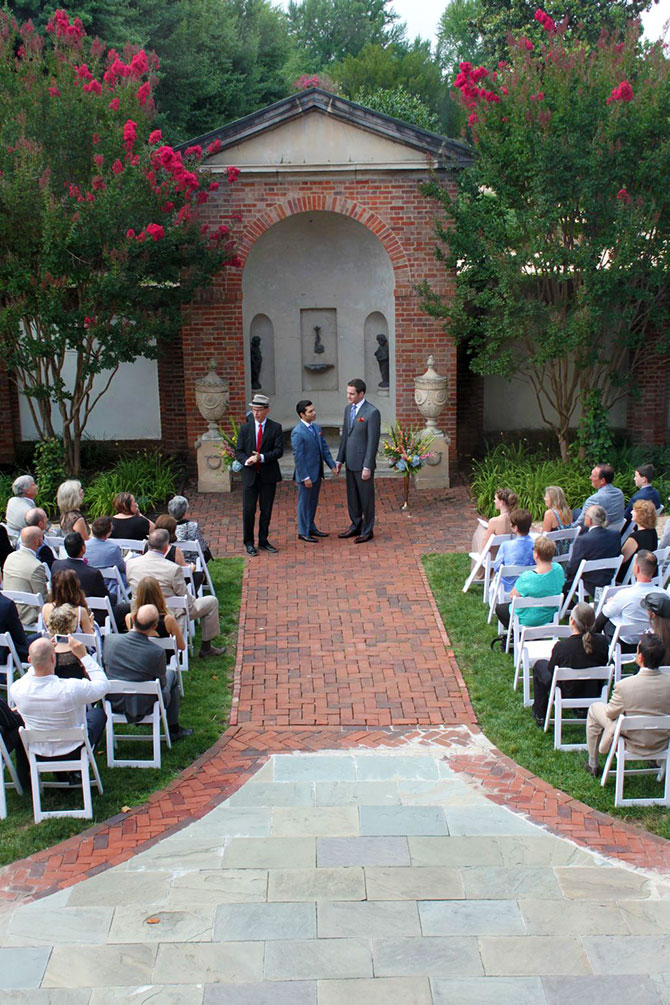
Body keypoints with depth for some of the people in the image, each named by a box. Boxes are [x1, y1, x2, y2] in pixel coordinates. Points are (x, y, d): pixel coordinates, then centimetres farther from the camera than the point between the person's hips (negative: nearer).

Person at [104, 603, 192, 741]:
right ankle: (173, 729, 35)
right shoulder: (157, 652, -26)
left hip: (115, 704, 4)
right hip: (144, 707, -4)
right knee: (172, 674, 24)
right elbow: (162, 683, -9)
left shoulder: (109, 639, -16)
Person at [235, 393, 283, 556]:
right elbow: (239, 451, 4)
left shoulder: (275, 428, 0)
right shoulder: (245, 428, 5)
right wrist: (246, 460, -17)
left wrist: (262, 457, -22)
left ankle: (263, 541, 21)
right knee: (248, 510, -1)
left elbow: (279, 450, -9)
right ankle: (249, 542, 11)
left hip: (268, 476, 0)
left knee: (266, 510, 9)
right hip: (249, 475, 0)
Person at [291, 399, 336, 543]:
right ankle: (303, 532, 14)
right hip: (306, 474, -8)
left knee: (313, 502, 18)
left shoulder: (317, 428, 8)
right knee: (304, 503, 4)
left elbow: (324, 448, 13)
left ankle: (311, 528, 31)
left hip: (317, 473, 8)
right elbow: (298, 457, -19)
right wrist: (305, 477, -20)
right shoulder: (297, 432, -18)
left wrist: (332, 465, 4)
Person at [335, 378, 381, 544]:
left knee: (366, 497, 4)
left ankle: (367, 531, 16)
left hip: (364, 463, -7)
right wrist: (339, 460, 12)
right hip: (350, 462, 7)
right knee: (352, 496, 16)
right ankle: (356, 526, 30)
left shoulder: (372, 412, -16)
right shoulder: (348, 409, 8)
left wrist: (367, 467, -19)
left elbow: (373, 441, -17)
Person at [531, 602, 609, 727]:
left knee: (540, 665, 22)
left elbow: (551, 671, -11)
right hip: (594, 694, 4)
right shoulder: (602, 641, -20)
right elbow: (603, 664, 0)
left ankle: (540, 715, 29)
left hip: (567, 697, -4)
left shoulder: (561, 646, -29)